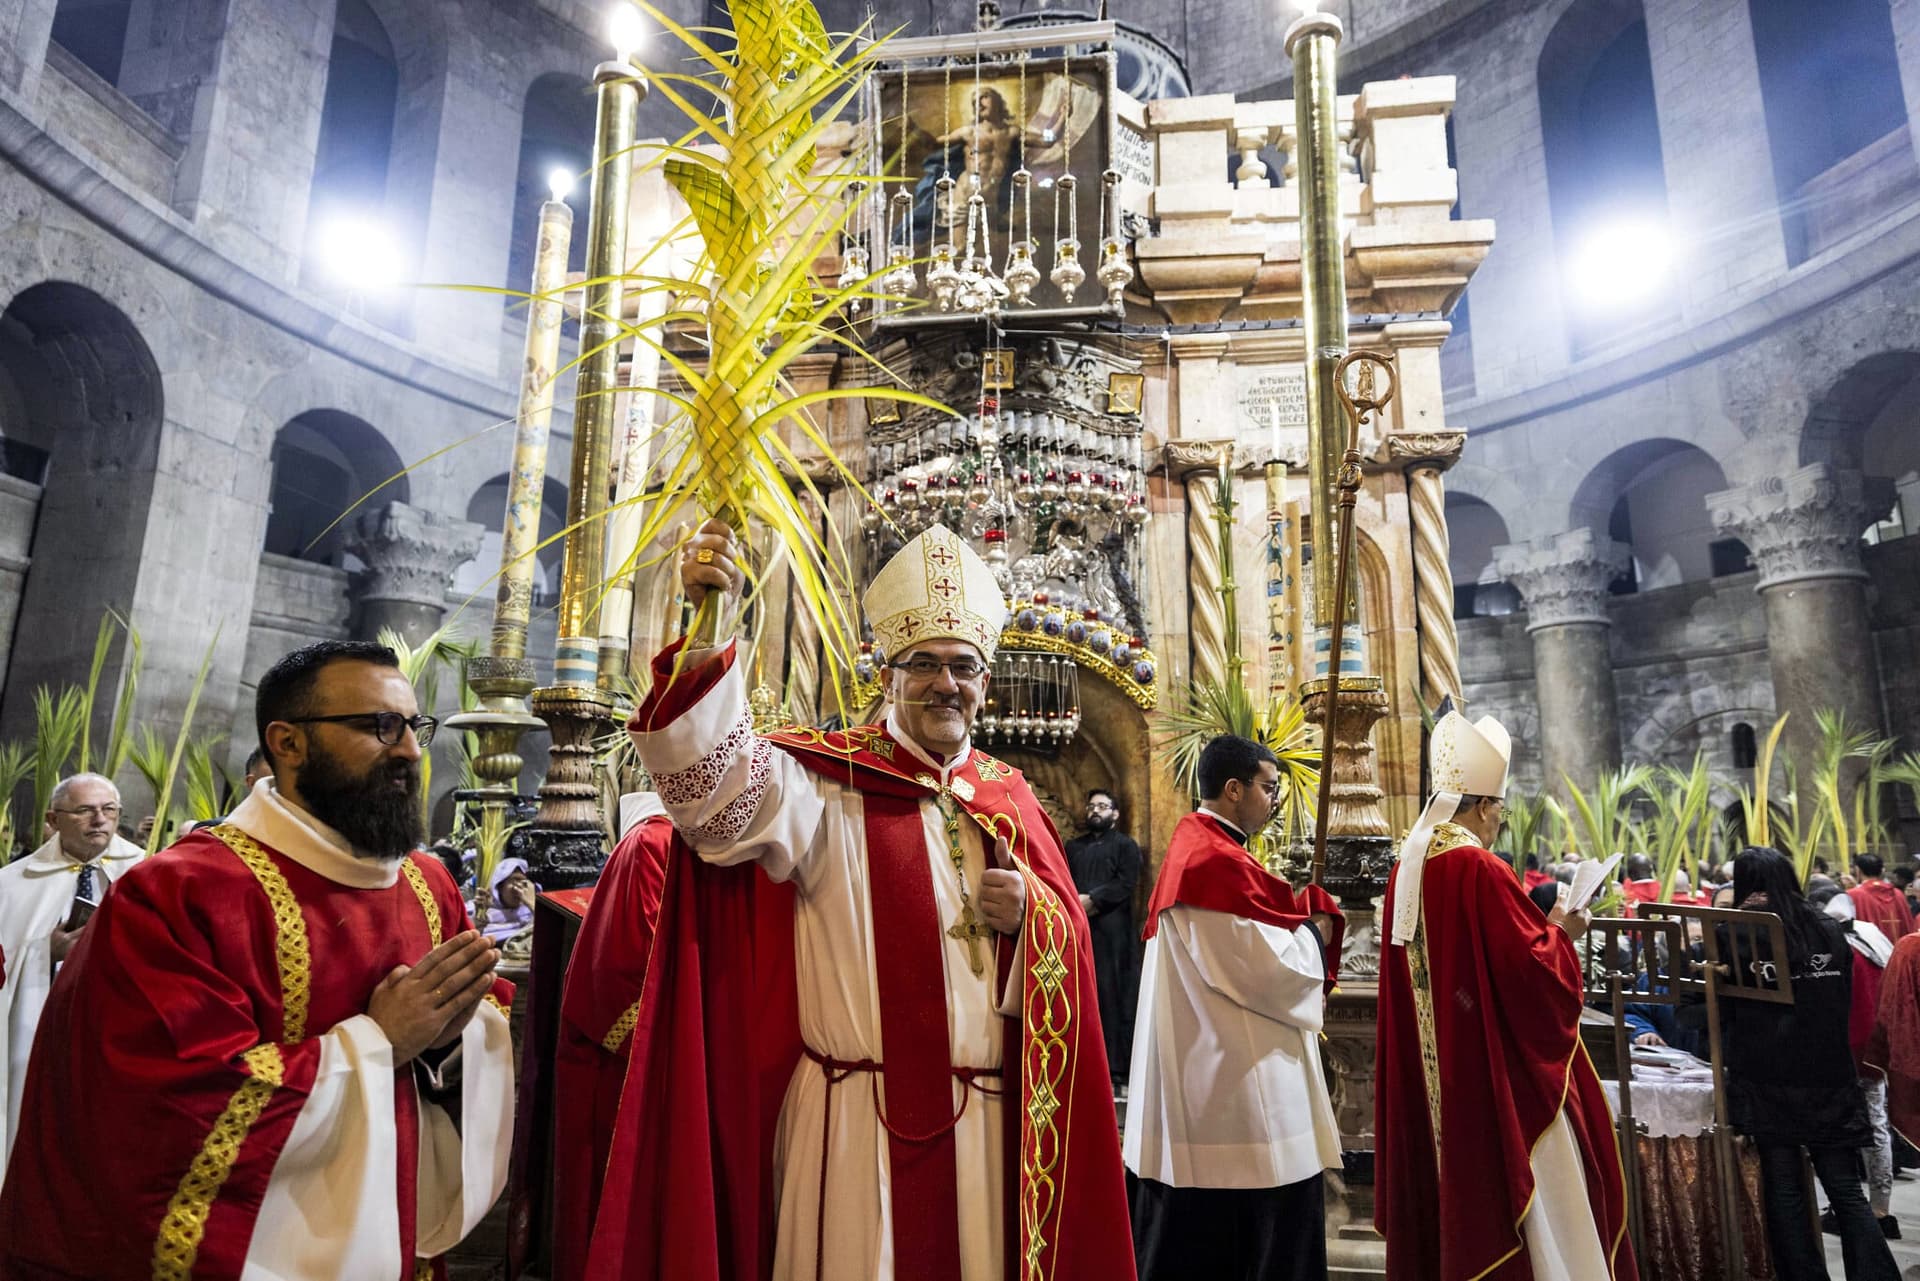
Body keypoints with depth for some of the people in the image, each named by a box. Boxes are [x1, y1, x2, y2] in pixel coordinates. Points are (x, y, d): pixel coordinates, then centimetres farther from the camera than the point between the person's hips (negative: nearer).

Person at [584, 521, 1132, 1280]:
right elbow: (718, 782, -26)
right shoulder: (828, 778, -6)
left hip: (980, 1120, 5)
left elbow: (1064, 947, 11)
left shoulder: (1008, 797, 8)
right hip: (854, 1116, -4)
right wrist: (712, 634, -39)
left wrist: (1029, 913, -12)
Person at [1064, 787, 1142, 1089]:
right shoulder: (1073, 846, 22)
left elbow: (1125, 884, -6)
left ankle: (1116, 1067, -2)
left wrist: (1089, 899, -13)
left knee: (1112, 996, -5)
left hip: (1112, 932, -4)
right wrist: (1076, 902, -9)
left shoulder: (1125, 845, 9)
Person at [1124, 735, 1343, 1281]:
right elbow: (1270, 970, -22)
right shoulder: (1217, 862, -21)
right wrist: (1316, 933, -3)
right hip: (1237, 1086, -11)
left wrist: (1300, 921, 6)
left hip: (1206, 1076, 11)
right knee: (1266, 1233, 3)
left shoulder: (1195, 847, 12)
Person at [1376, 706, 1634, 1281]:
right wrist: (1558, 932, -1)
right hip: (1498, 1071, -8)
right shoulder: (1480, 870, -19)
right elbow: (1530, 972, -19)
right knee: (1518, 1187, 4)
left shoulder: (1408, 869, 5)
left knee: (1453, 1180, 16)